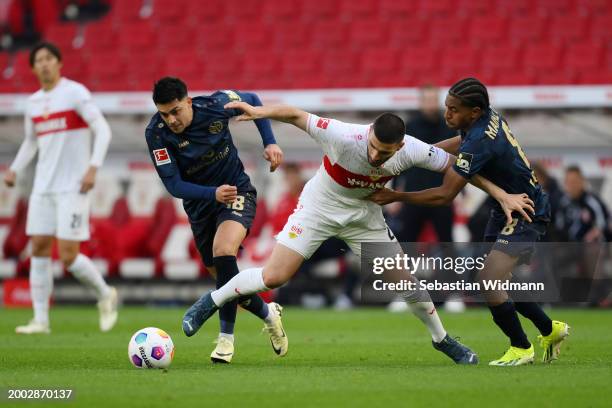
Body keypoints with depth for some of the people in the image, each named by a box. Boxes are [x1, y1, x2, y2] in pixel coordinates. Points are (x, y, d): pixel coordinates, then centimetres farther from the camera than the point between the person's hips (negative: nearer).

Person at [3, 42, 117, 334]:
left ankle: (105, 295, 14)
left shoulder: (75, 92, -7)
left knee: (69, 256, -10)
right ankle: (40, 320, 3)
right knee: (39, 250, 0)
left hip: (72, 188, -6)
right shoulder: (33, 102, 12)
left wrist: (93, 167, -22)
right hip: (43, 187, 6)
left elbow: (103, 130, -11)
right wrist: (15, 169, 11)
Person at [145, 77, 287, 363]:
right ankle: (267, 313, 36)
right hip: (199, 204, 3)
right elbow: (174, 185, -22)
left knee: (223, 253, -29)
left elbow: (253, 102, 3)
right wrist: (213, 193, -38)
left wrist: (270, 142, -7)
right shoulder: (156, 133, -21)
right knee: (225, 277, 6)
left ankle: (226, 338, -20)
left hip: (237, 192, -3)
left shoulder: (215, 104, -20)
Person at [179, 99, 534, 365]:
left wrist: (500, 193, -15)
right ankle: (211, 302, 11)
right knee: (273, 277, -13)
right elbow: (297, 116, -28)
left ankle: (442, 340, 25)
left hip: (365, 214, 3)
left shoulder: (411, 151, -26)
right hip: (320, 207, -3)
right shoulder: (345, 137, -35)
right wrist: (263, 111, -45)